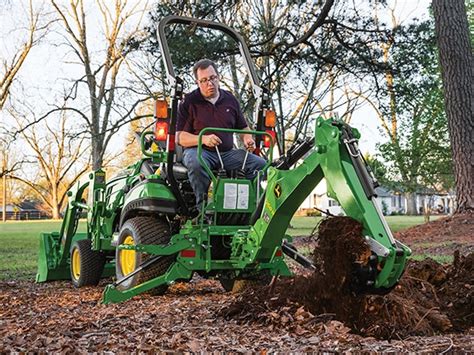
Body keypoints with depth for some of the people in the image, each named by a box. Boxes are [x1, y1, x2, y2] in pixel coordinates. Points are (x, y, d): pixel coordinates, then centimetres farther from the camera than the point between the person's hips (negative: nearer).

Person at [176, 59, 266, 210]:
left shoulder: (230, 99, 15)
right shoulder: (189, 102, 2)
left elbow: (243, 128, 24)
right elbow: (179, 136, -4)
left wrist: (247, 139, 0)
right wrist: (203, 139, -22)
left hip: (227, 153, 4)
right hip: (199, 151, -4)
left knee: (259, 163, -17)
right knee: (196, 163, -40)